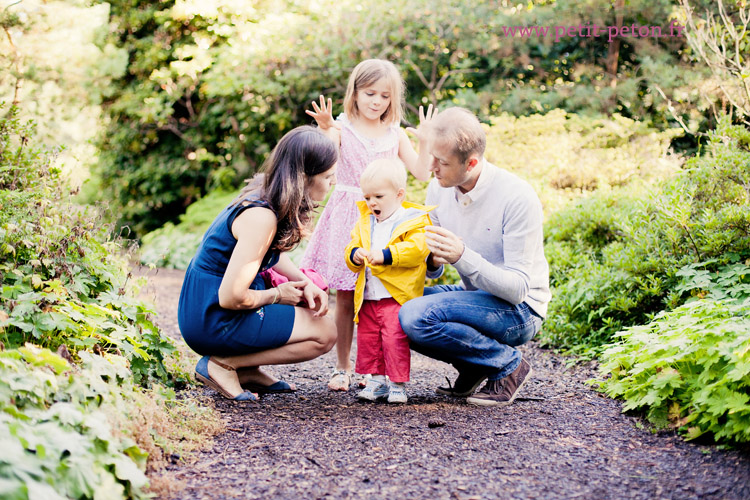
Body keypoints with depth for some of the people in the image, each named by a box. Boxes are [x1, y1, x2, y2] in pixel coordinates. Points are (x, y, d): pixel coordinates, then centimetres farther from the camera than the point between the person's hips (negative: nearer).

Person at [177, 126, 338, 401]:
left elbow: (273, 253, 21)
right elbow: (230, 296, -29)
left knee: (315, 300, 19)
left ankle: (248, 369, 14)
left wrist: (305, 283, 2)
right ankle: (222, 364, -6)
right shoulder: (261, 218, -27)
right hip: (213, 322, -10)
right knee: (324, 333, -7)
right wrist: (278, 294, -10)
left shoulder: (263, 195, 2)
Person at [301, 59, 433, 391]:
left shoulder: (395, 134, 8)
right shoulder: (342, 128, 1)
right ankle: (343, 367, 13)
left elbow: (422, 173, 3)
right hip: (348, 216, -1)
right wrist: (324, 130, -33)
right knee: (345, 298, 1)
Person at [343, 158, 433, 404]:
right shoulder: (364, 223, 15)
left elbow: (416, 248, -19)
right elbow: (352, 247, 14)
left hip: (397, 296, -7)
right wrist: (355, 255, -10)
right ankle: (377, 380, 21)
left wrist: (385, 255, -26)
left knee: (395, 339, -11)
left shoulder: (413, 221, -5)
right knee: (367, 339, 9)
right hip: (368, 297, 7)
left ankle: (398, 384, 0)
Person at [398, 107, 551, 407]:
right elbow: (431, 272, 6)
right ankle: (474, 365, 5)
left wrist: (463, 257, -39)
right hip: (474, 294, 7)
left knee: (416, 315, -27)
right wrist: (432, 261, -20)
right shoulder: (439, 189, -3)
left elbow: (517, 289, -25)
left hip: (518, 308, -7)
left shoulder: (518, 198, -23)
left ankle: (509, 365, -7)